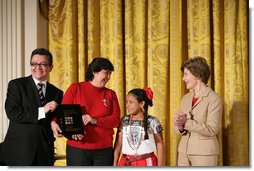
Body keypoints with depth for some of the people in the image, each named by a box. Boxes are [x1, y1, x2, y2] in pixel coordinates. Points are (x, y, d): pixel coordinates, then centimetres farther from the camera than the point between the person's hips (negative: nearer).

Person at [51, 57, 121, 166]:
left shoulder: (110, 94, 11)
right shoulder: (75, 88, 5)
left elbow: (116, 120, 1)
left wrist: (95, 121, -15)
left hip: (104, 149, 2)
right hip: (77, 148, -2)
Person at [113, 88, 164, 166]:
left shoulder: (152, 121, -4)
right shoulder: (124, 121, 4)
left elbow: (159, 144, 1)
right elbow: (118, 144, 6)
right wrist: (115, 164, 3)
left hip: (146, 163, -3)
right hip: (127, 163, 3)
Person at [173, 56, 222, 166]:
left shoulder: (214, 99, -9)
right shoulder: (186, 98, 12)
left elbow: (212, 129, -17)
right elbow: (177, 128, 11)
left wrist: (186, 123, -23)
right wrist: (180, 127, -12)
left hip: (204, 152, -6)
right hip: (184, 151, 6)